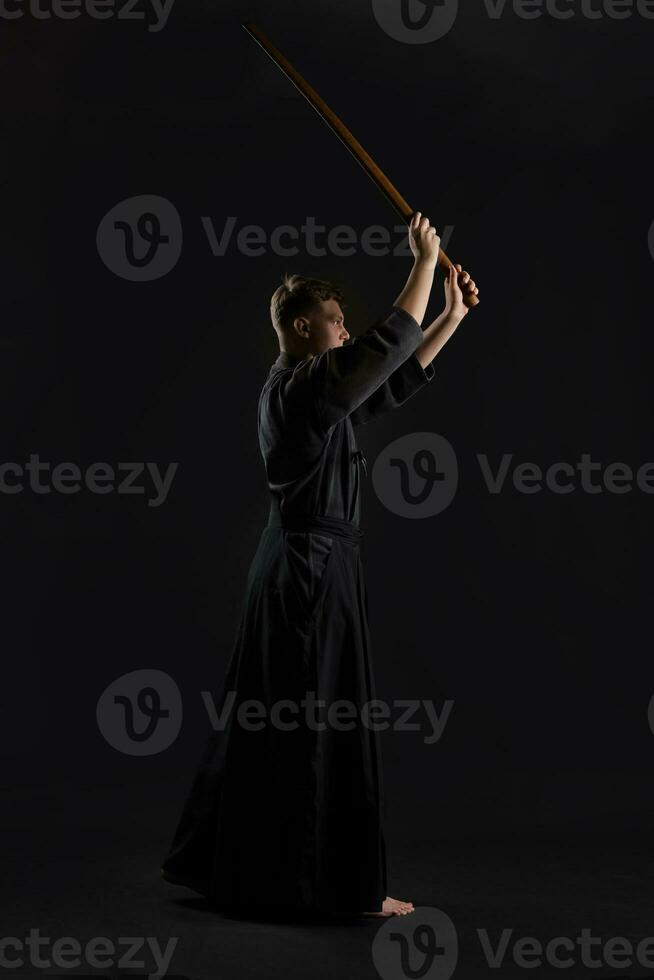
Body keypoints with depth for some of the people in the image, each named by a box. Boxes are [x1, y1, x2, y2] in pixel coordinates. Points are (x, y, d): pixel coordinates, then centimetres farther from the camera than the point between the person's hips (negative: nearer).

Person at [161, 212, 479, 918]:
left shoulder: (305, 390, 15)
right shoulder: (304, 386, -14)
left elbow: (394, 380, 21)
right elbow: (390, 342, -21)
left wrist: (454, 315, 20)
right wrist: (424, 260, -11)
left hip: (294, 563, 11)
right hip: (316, 567, -11)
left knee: (266, 720, 16)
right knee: (330, 725, -3)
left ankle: (220, 862, 26)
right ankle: (347, 885, 7)